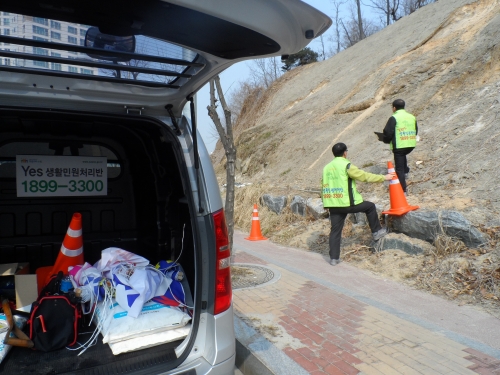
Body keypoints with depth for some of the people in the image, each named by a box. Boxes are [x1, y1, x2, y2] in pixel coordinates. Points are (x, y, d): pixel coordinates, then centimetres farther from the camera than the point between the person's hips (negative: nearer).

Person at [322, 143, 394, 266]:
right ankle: (377, 232, 28)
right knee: (370, 206, 19)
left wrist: (327, 202, 22)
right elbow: (365, 176, -4)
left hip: (333, 205, 6)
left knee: (335, 230, 9)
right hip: (348, 203, -6)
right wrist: (383, 177, 7)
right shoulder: (346, 165, -8)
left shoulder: (326, 168, 12)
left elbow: (324, 187, 15)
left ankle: (334, 258, 10)